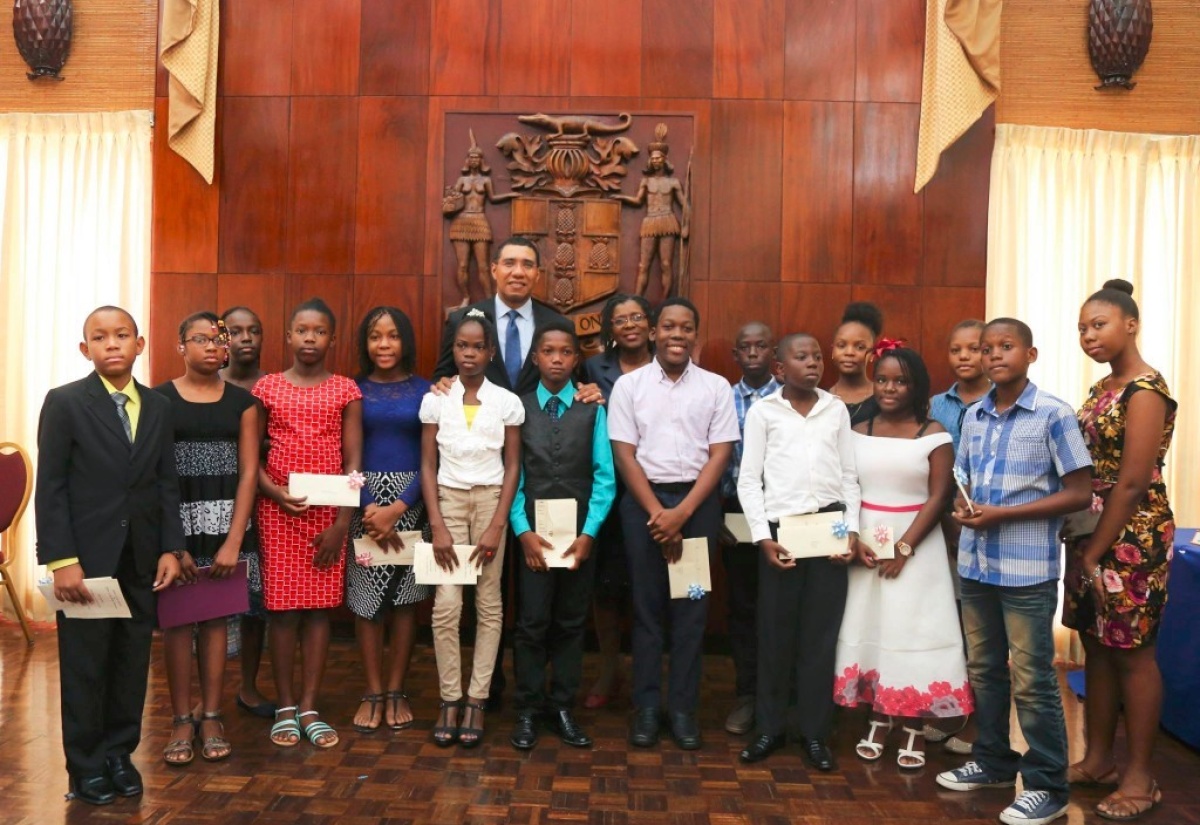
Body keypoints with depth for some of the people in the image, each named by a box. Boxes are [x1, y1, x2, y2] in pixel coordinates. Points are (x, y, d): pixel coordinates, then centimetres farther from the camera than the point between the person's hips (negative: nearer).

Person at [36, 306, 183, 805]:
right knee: (84, 665, 6)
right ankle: (86, 767, 20)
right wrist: (61, 560, -13)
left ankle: (120, 754, 24)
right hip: (87, 556, -3)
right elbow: (50, 487, -7)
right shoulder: (64, 403, -4)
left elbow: (167, 483, 8)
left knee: (132, 662, 9)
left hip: (141, 558, 4)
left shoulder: (158, 407, 8)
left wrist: (170, 548, 1)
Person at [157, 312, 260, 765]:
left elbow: (249, 472, 0)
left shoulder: (241, 401, 5)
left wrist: (234, 540, -8)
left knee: (215, 620, 7)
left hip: (226, 520, 1)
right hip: (172, 521, -1)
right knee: (176, 620, 3)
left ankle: (211, 717, 16)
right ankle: (182, 720, 13)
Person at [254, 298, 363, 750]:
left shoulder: (346, 390, 4)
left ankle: (309, 708, 14)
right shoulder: (267, 388, 4)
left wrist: (342, 523, -6)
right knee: (283, 607, 2)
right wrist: (276, 493, -14)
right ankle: (285, 707, 14)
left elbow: (353, 462, 1)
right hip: (278, 510, 0)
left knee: (319, 606, 4)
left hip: (329, 512, 1)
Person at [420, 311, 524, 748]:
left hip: (490, 501, 0)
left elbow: (512, 467, 1)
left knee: (489, 604, 1)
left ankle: (476, 701, 10)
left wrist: (497, 526, -7)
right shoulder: (435, 400, 1)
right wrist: (437, 527, -7)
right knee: (446, 605, -7)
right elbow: (428, 466, 1)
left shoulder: (507, 402, 0)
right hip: (448, 500, 0)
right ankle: (450, 700, 6)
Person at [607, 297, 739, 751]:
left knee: (691, 608, 4)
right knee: (647, 606, 5)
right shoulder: (629, 385, 2)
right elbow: (625, 454, -2)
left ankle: (683, 706, 15)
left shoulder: (716, 387, 3)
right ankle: (646, 705, 15)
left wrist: (681, 513, -11)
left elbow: (719, 455, -1)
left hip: (698, 501, 1)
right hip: (642, 500, 0)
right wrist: (657, 514, -9)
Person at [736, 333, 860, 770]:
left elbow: (849, 476, 11)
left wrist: (852, 529, 0)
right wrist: (763, 537, -8)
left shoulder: (837, 410, 10)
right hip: (781, 528, -2)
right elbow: (748, 480, 0)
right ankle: (769, 728, 18)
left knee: (821, 633, 5)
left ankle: (815, 732, 16)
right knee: (775, 632, 5)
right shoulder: (762, 411, 3)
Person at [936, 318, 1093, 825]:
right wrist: (963, 506, -5)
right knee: (984, 669, 16)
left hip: (1027, 568, -6)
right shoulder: (973, 417, 8)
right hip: (975, 563, 6)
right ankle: (993, 761, 32)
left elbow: (1080, 494, -11)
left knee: (1031, 680, 1)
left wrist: (1002, 514, -17)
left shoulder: (1054, 415, -10)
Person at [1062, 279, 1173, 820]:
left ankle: (1140, 778, 13)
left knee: (1132, 653, 1)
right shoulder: (1101, 390, 12)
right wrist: (1082, 546, 8)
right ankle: (1097, 759, 24)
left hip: (1131, 538, -8)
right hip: (1091, 533, 8)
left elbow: (1132, 484, -18)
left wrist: (1096, 553, -15)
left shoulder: (1146, 389, -14)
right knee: (1097, 645, 13)